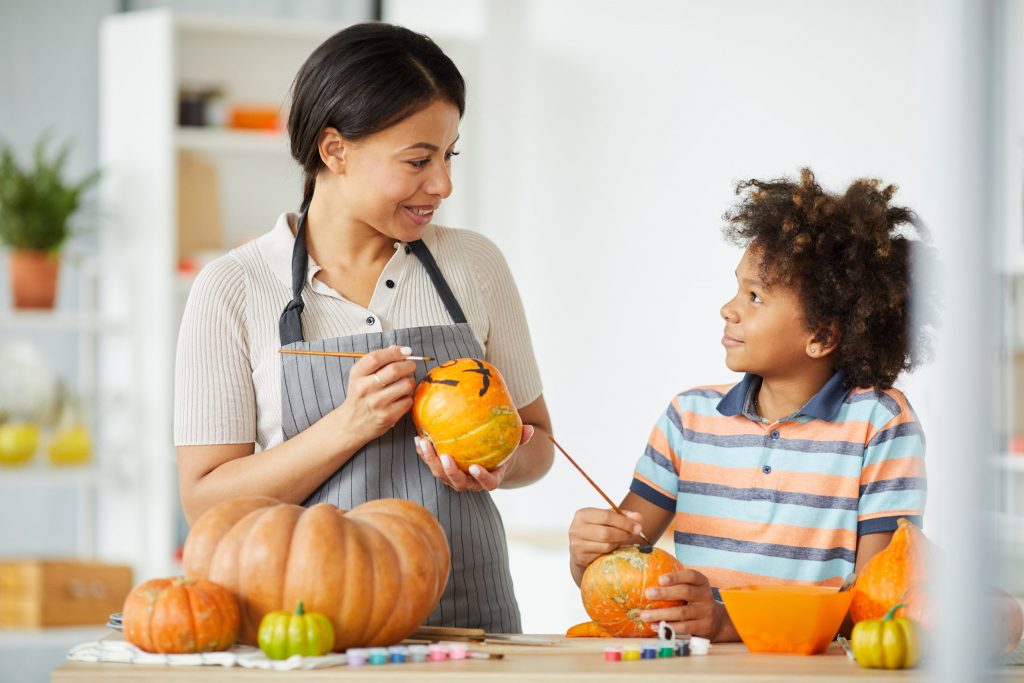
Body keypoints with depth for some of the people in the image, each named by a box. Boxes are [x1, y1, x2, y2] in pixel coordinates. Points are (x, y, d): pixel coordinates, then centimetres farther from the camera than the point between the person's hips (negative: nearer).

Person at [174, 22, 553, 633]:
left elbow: (535, 439, 19)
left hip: (469, 612, 2)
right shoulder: (234, 289, 0)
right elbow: (206, 500, -2)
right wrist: (349, 428, -14)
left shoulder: (474, 263, 10)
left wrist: (498, 463, -4)